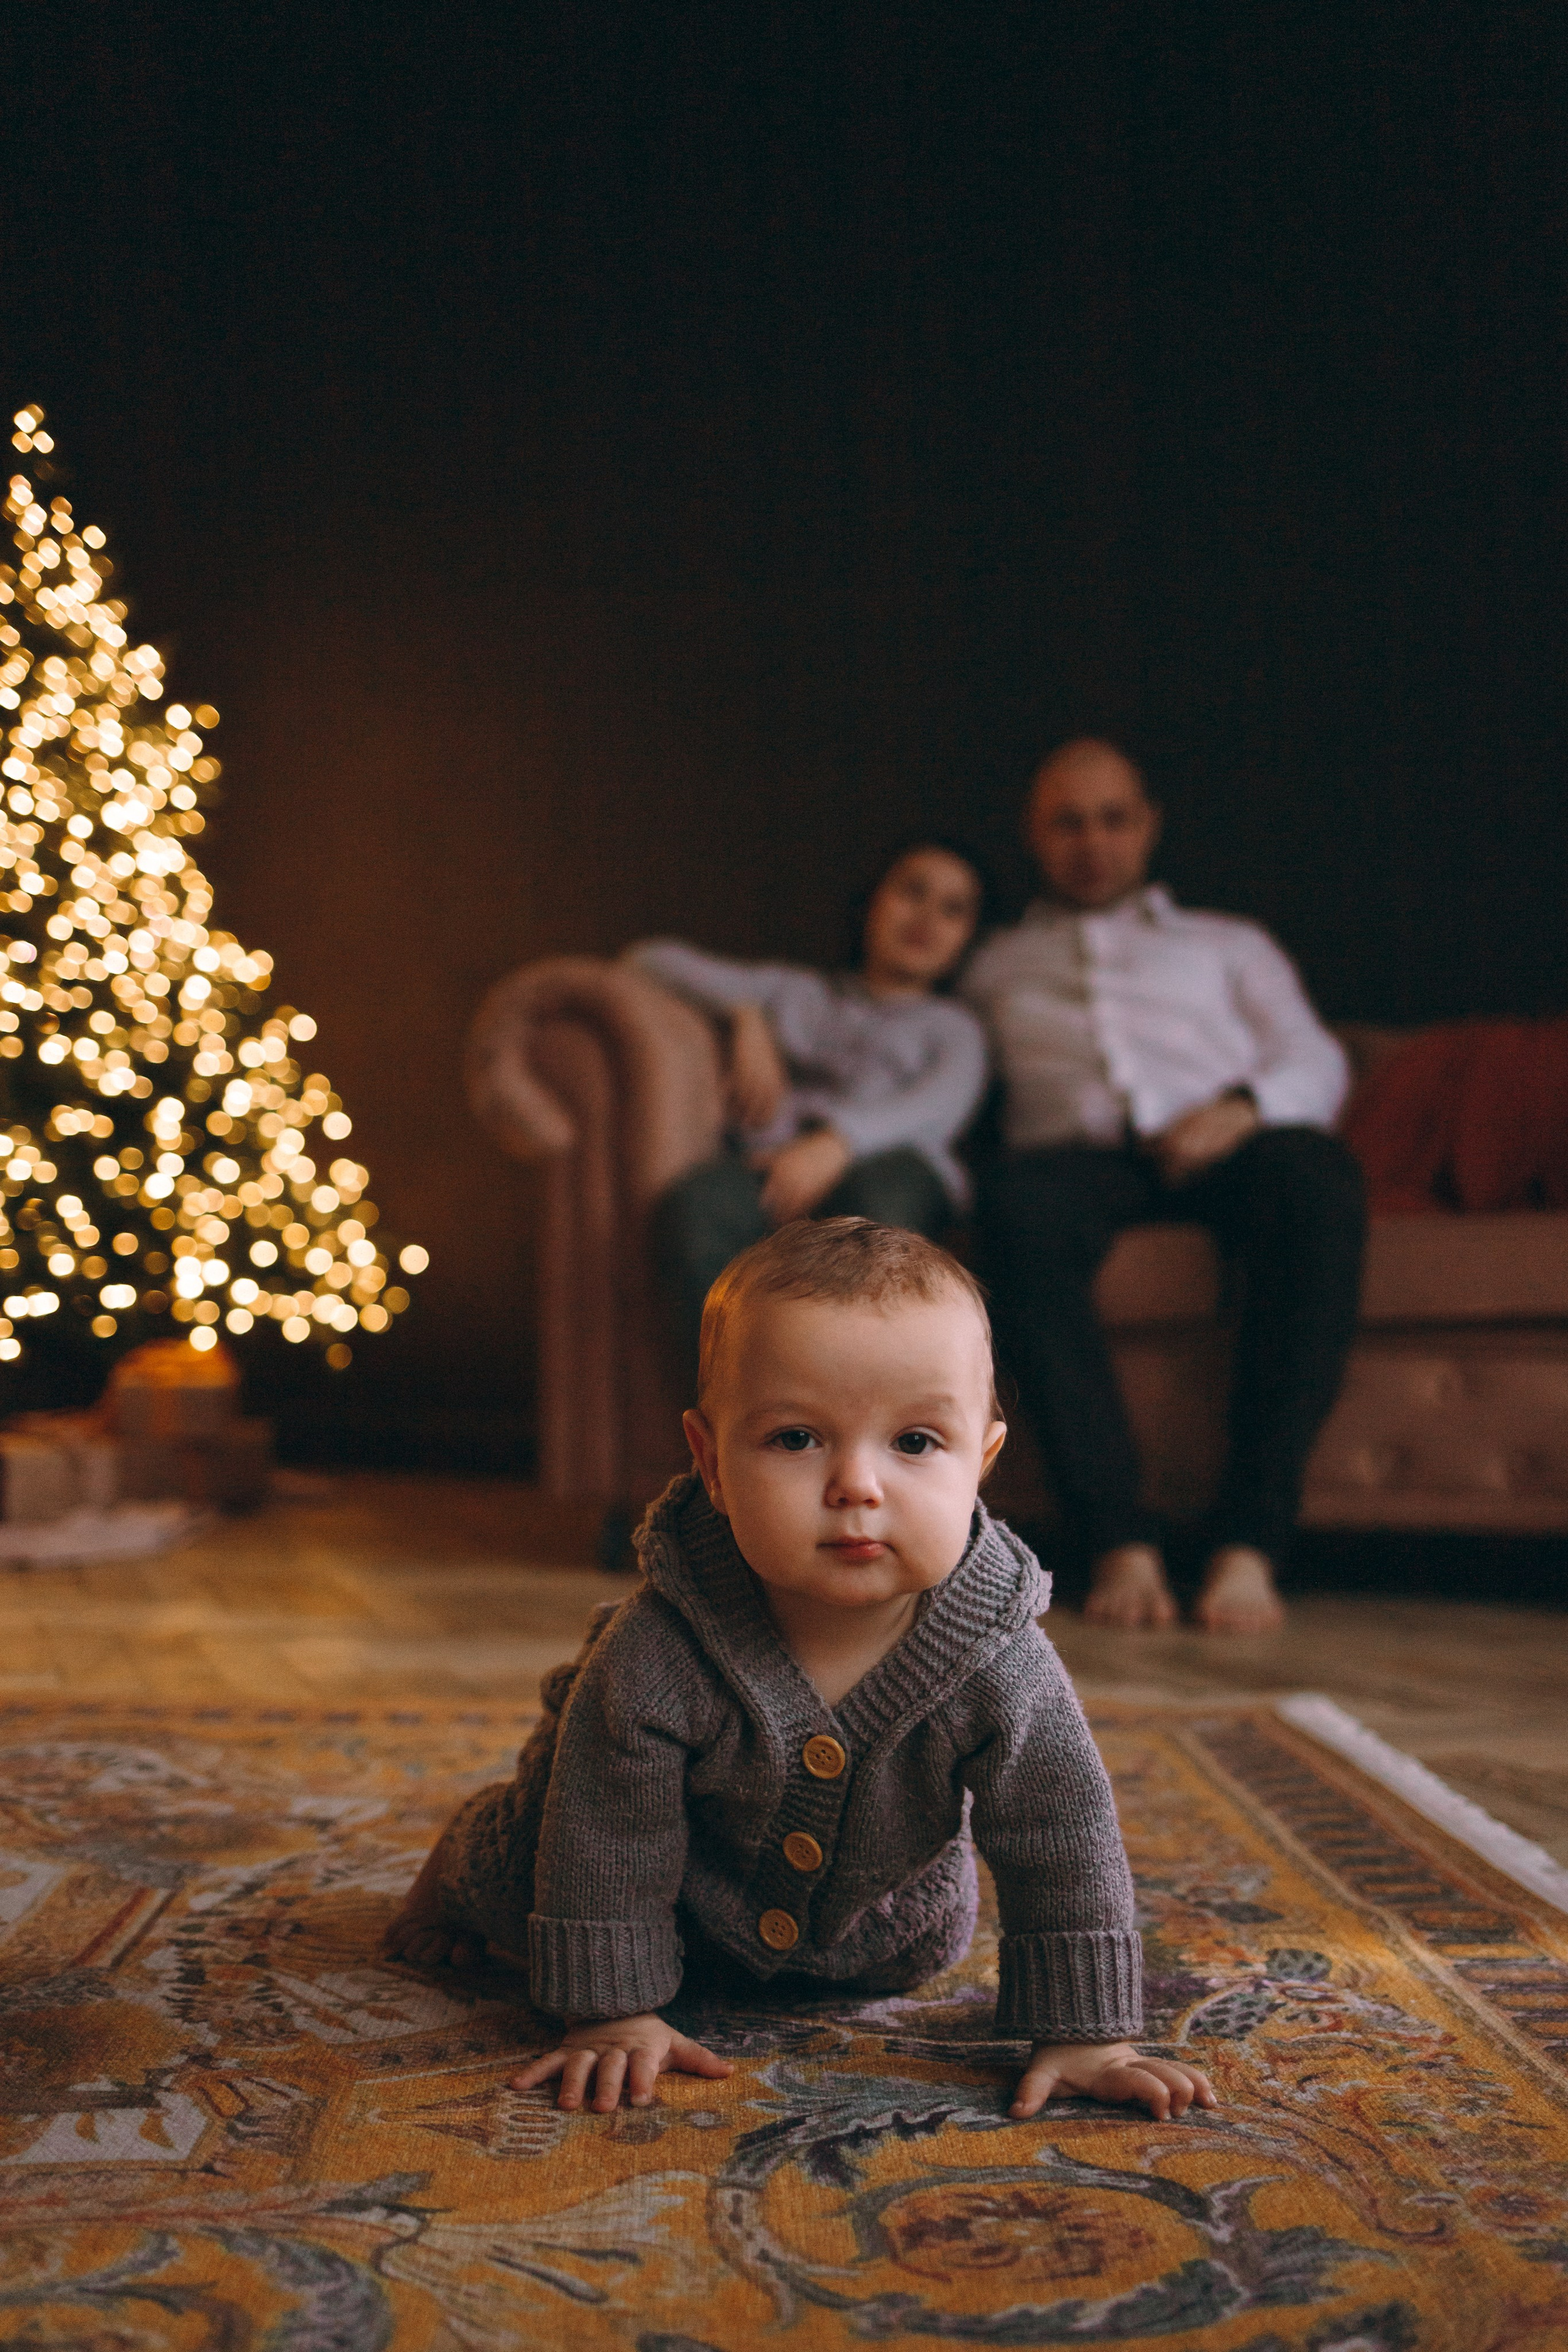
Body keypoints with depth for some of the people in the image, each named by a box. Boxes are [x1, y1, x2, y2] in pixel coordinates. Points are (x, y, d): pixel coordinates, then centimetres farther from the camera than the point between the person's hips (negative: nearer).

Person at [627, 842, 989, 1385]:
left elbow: (943, 1102, 4)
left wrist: (837, 1141, -17)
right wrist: (746, 1018, 14)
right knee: (692, 1207, -35)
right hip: (772, 1160, 2)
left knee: (878, 1200, -41)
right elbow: (653, 959, 32)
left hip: (888, 1162, -1)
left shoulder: (952, 1025, 29)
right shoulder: (792, 991, 36)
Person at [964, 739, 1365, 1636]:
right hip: (1078, 1153, 0)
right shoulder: (999, 966, 36)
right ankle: (1122, 1545, -41)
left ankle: (1250, 1544, -40)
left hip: (1221, 1146, 0)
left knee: (1317, 1176, -38)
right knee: (1021, 1200, -39)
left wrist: (1241, 1107, -7)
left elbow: (1317, 1063, 16)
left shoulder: (1230, 944, 32)